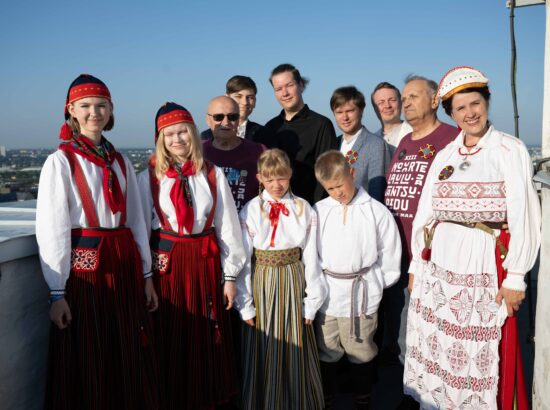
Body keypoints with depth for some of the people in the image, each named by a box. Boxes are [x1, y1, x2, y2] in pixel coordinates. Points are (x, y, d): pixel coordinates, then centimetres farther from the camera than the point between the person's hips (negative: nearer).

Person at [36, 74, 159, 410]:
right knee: (87, 361, 6)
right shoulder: (61, 161, -5)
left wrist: (146, 274, 9)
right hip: (85, 266, -5)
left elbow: (136, 219, 11)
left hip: (125, 264, 5)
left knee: (130, 357, 12)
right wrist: (58, 292, -11)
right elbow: (51, 230, -8)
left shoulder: (121, 162, 10)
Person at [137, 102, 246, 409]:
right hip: (166, 263, -1)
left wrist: (230, 276, 1)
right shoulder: (149, 178, -1)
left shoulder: (213, 175, 1)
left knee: (206, 340, 11)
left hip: (205, 262, 1)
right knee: (170, 340, 9)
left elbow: (228, 226, 2)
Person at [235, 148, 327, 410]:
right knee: (264, 351, 10)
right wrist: (245, 304, -6)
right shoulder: (250, 210, -5)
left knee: (295, 347, 11)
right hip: (262, 284, 0)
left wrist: (312, 302, -3)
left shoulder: (304, 209, -3)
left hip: (293, 284, 0)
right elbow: (243, 260, -6)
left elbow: (311, 258, -4)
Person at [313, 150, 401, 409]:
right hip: (327, 293, 2)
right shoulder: (319, 211, -2)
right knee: (327, 352, 16)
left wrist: (378, 282, 3)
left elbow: (389, 252, 0)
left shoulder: (376, 211, -6)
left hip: (362, 293, -2)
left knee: (361, 352, 14)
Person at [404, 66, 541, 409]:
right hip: (439, 264, 5)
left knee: (480, 352, 2)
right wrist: (416, 265, 11)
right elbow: (425, 213, 12)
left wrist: (515, 277, -12)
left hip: (485, 265, -4)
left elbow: (524, 216, -8)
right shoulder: (444, 156, 11)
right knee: (436, 343, 12)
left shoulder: (510, 150, -4)